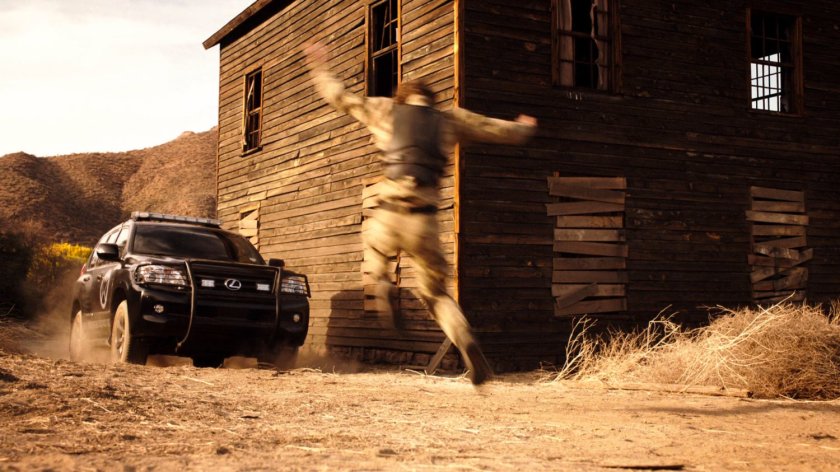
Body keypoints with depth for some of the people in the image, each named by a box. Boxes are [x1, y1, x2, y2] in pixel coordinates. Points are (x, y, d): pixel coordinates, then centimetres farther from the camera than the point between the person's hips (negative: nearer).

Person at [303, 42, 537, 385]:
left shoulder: (385, 110, 14)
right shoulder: (450, 120, 17)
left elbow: (340, 97, 24)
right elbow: (498, 129, 26)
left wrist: (319, 67, 41)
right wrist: (524, 128, 48)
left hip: (389, 215, 0)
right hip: (424, 221, 1)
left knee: (373, 248, 36)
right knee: (436, 294, 13)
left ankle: (382, 285, 3)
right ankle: (466, 343, -15)